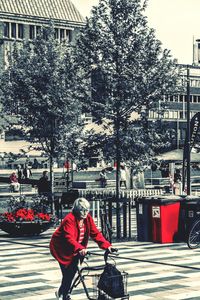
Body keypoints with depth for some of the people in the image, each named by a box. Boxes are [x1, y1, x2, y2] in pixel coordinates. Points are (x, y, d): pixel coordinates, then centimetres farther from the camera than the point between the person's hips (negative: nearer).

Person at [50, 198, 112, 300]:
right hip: (61, 248, -6)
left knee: (73, 271, 6)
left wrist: (106, 245, -24)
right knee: (67, 273, -10)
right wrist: (80, 249, -54)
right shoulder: (69, 219, -28)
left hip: (75, 250, 7)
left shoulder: (87, 218, -7)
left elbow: (95, 233, -10)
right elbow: (69, 238, -39)